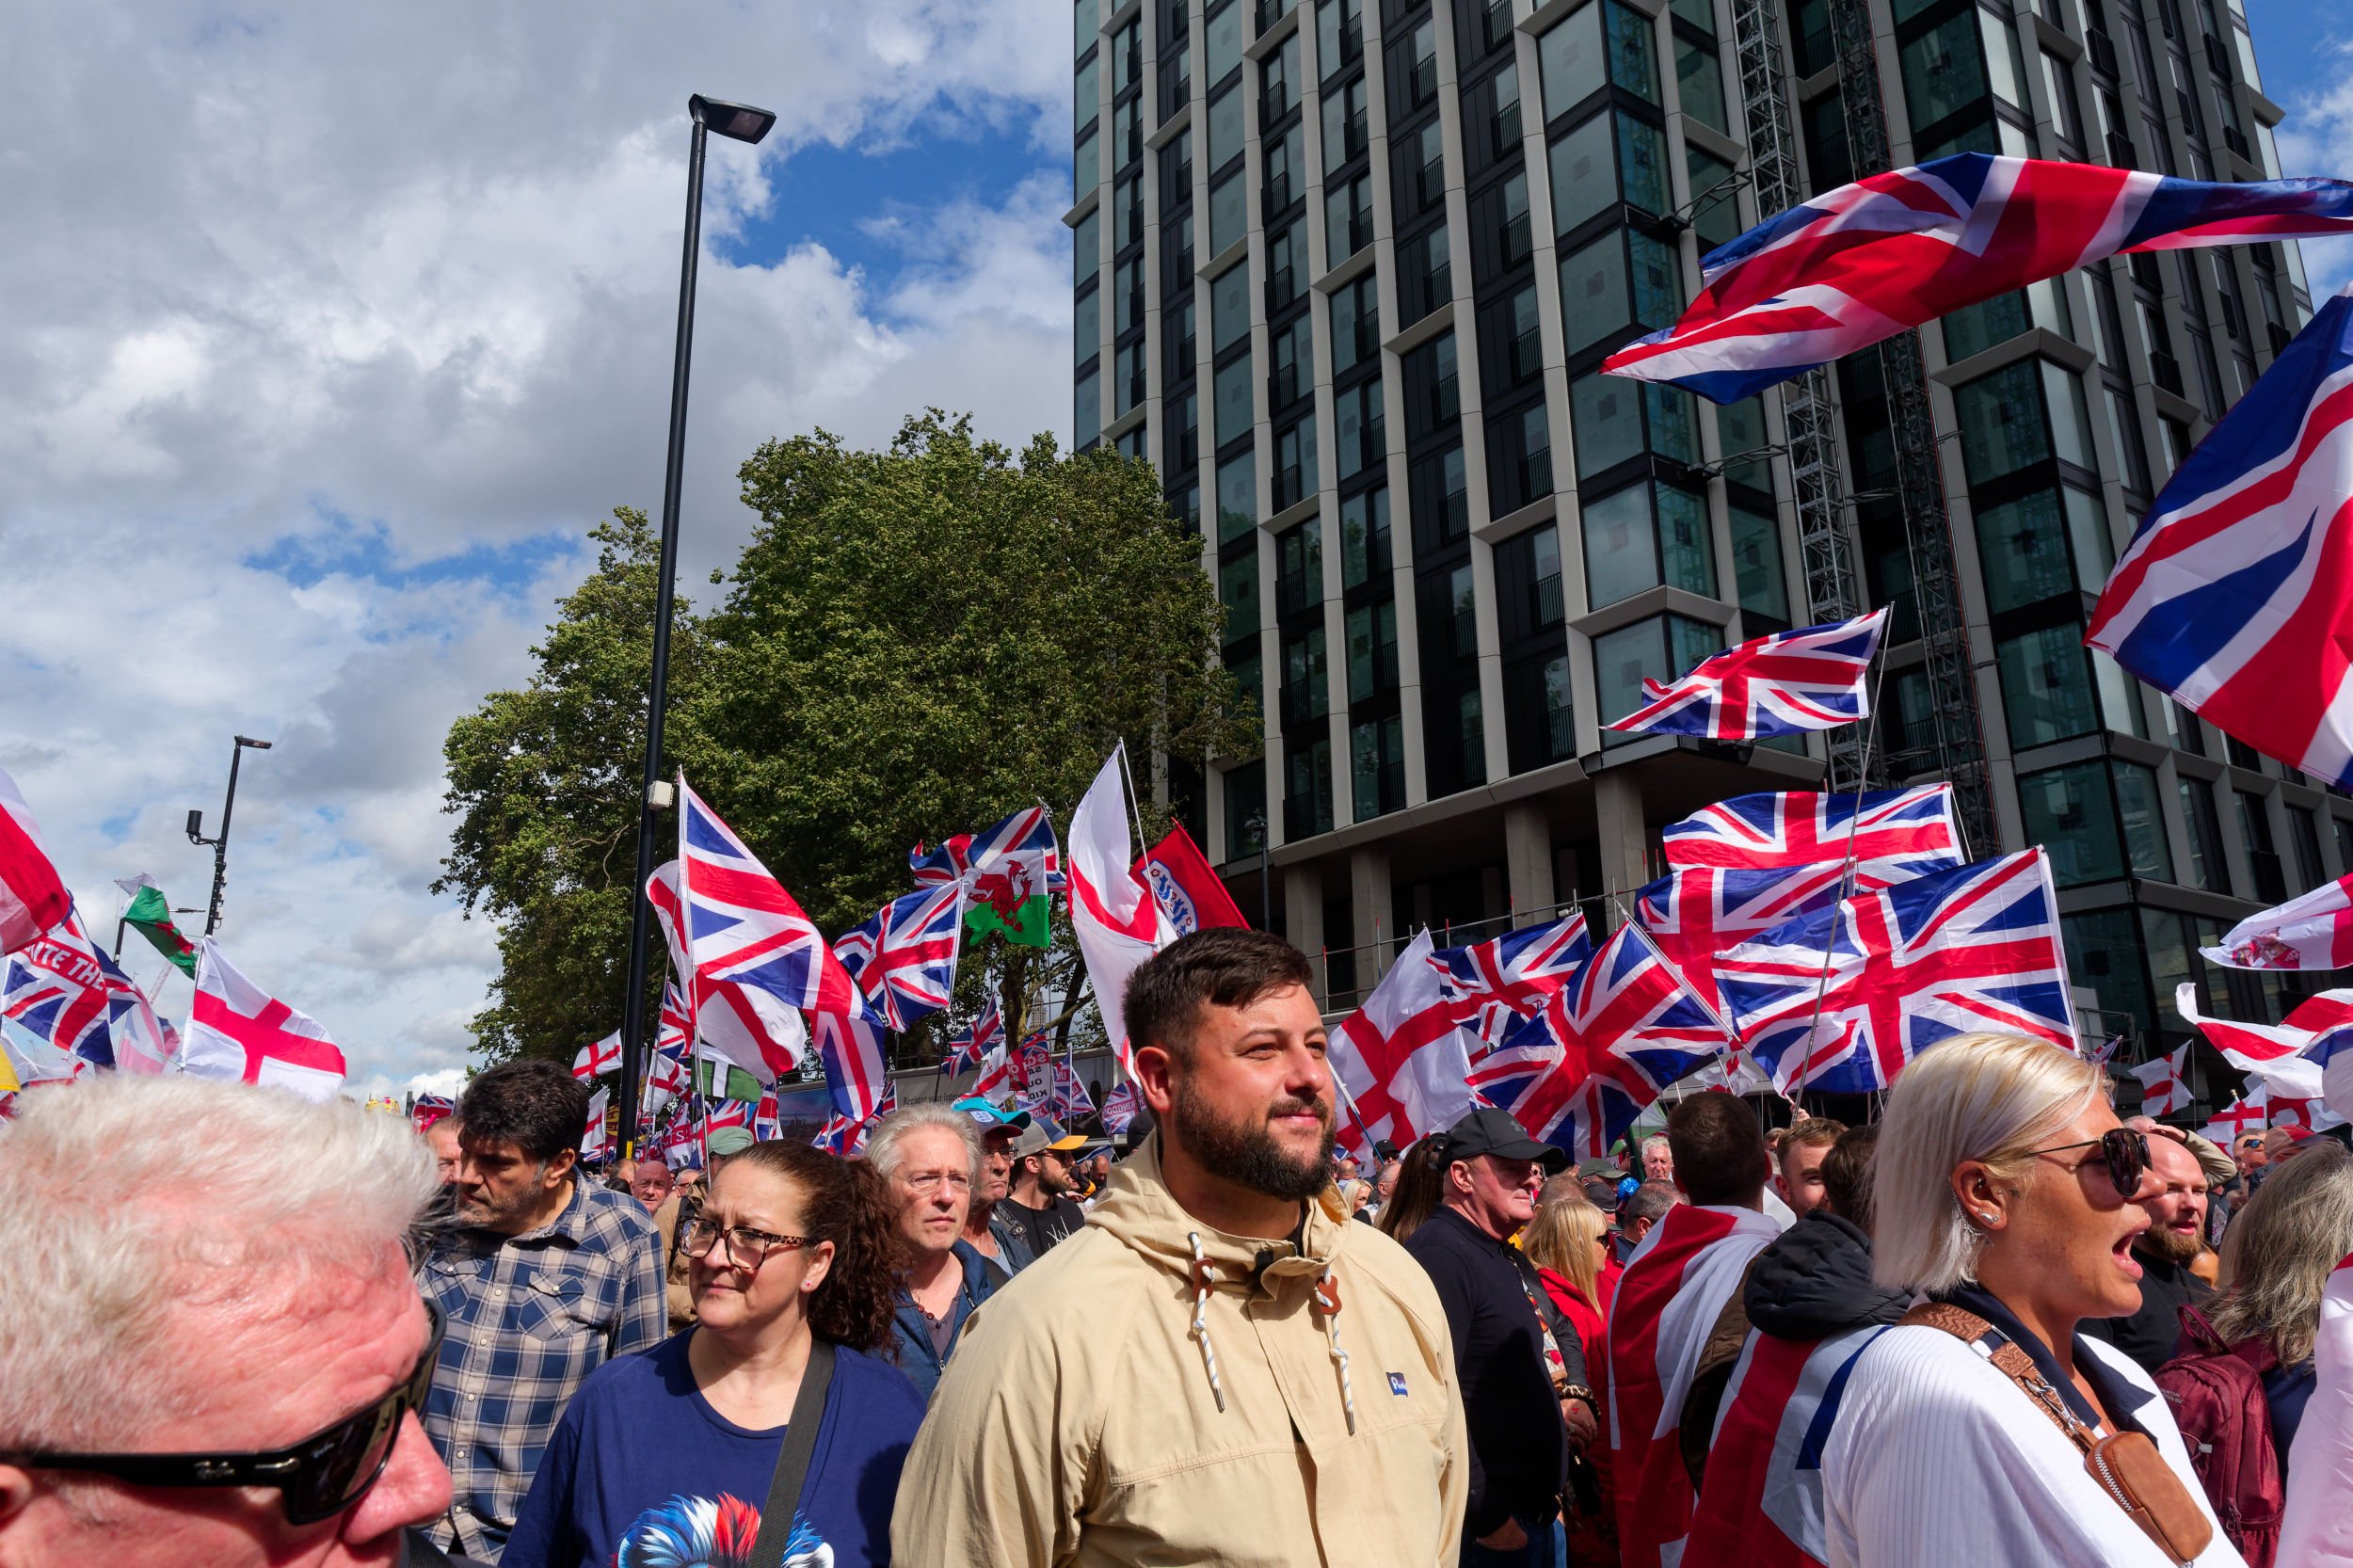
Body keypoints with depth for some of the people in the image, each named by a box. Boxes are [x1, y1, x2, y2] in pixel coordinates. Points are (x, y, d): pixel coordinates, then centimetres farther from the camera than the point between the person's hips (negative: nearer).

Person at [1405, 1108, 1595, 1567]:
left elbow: (1563, 1335, 30)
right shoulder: (1441, 1255, -21)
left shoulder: (1502, 1255, 13)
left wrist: (1573, 1393, 12)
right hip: (1493, 1527, -9)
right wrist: (1487, 1519, -25)